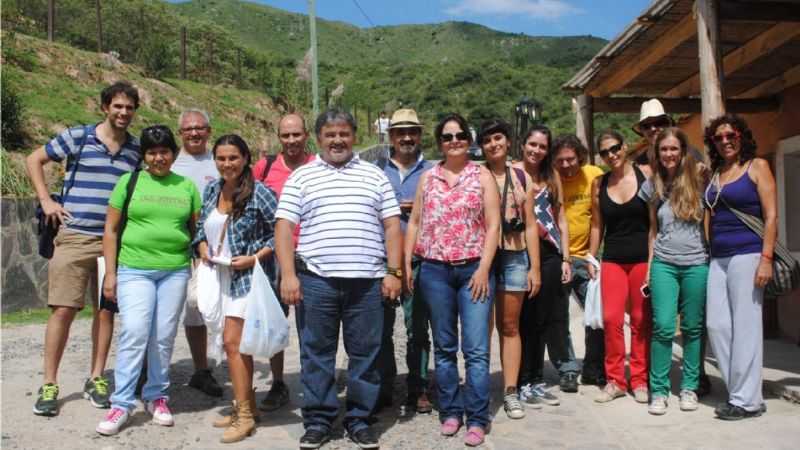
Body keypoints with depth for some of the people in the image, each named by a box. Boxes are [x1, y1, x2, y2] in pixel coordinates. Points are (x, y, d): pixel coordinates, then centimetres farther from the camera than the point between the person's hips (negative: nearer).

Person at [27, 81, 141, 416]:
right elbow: (34, 160, 9)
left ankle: (96, 379, 19)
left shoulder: (137, 149, 9)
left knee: (106, 309, 7)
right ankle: (49, 385, 9)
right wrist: (46, 202, 1)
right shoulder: (78, 137, 0)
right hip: (74, 237, -3)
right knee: (63, 309, -2)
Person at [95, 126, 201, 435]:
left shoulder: (187, 186, 9)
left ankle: (156, 396, 22)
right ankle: (122, 403, 0)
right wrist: (110, 273, 1)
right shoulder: (129, 182, 4)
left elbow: (197, 231, 12)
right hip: (134, 269, -2)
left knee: (164, 337, 6)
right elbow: (111, 230, 5)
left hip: (175, 271, 2)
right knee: (134, 333, -10)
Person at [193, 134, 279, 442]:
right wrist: (203, 249, 0)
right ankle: (247, 405, 26)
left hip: (247, 278, -7)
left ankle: (244, 415, 1)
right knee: (236, 343, 13)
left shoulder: (258, 192, -11)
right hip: (218, 278, 7)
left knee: (232, 342, -10)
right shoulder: (211, 190, 8)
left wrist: (254, 258, -17)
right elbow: (200, 227, 19)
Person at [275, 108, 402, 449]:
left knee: (365, 354, 6)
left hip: (367, 281, 1)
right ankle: (318, 421, 20)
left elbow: (392, 226, 10)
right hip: (315, 280, -1)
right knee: (316, 354, 6)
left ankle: (360, 421, 20)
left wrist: (393, 272, 0)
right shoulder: (301, 177, 9)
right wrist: (288, 275, -7)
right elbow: (284, 227, 3)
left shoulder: (374, 175, 13)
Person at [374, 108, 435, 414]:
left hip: (418, 261, -1)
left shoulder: (431, 172, 7)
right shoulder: (377, 170, 9)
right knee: (381, 328, 5)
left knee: (418, 329, 6)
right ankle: (383, 389, 18)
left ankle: (418, 389, 19)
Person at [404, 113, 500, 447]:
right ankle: (450, 411, 21)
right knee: (444, 347, 10)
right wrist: (406, 263, 1)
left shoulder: (482, 177, 4)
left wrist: (483, 268, -10)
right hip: (434, 270, 3)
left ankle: (477, 419, 4)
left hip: (474, 270, -2)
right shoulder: (427, 178, 11)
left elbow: (493, 226, -1)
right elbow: (414, 222, 11)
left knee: (476, 349, -5)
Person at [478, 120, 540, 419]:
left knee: (510, 326, 8)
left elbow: (530, 225, 11)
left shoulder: (522, 177, 10)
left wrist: (534, 267, 5)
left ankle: (510, 392, 16)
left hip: (515, 257, 3)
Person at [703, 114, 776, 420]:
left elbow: (771, 216, -5)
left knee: (745, 325, -3)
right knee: (716, 325, 3)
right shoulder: (714, 173, 16)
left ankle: (747, 400, 6)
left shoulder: (757, 166, 2)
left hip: (747, 255, -6)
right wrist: (708, 254, 10)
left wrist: (766, 259, -13)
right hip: (718, 258, 6)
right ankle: (738, 392, 14)